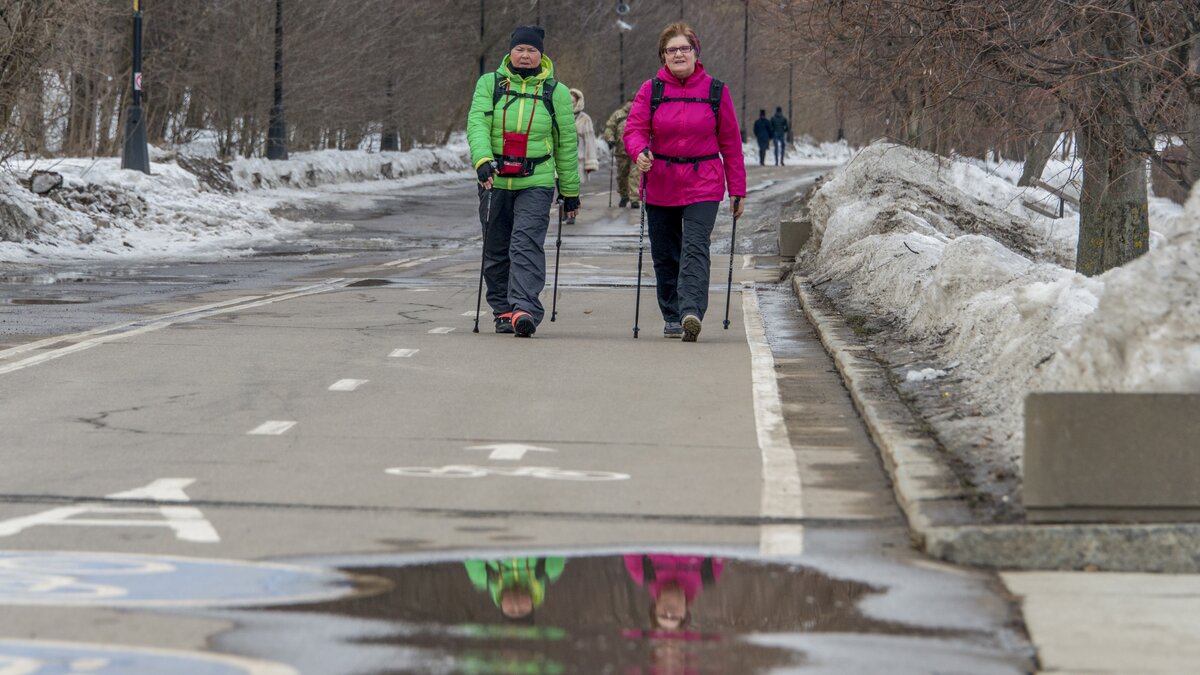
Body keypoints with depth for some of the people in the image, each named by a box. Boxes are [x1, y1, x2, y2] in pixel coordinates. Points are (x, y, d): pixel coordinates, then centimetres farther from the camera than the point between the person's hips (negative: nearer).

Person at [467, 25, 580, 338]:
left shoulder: (555, 92, 4)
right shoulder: (490, 84, 5)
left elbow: (567, 144, 10)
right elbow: (477, 124, -8)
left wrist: (570, 191, 11)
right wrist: (483, 159, -26)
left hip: (536, 183, -2)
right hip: (495, 181, 2)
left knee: (526, 245, -17)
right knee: (496, 250, 8)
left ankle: (525, 309, -27)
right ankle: (503, 310, 21)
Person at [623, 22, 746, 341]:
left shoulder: (716, 92, 2)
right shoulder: (650, 90, 2)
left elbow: (730, 143, 5)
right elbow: (634, 129, -2)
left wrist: (738, 190, 4)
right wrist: (640, 151, -26)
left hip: (703, 186, -2)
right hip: (661, 186, 2)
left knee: (695, 248, -18)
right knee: (665, 255, 9)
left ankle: (691, 311, -30)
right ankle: (672, 317, 22)